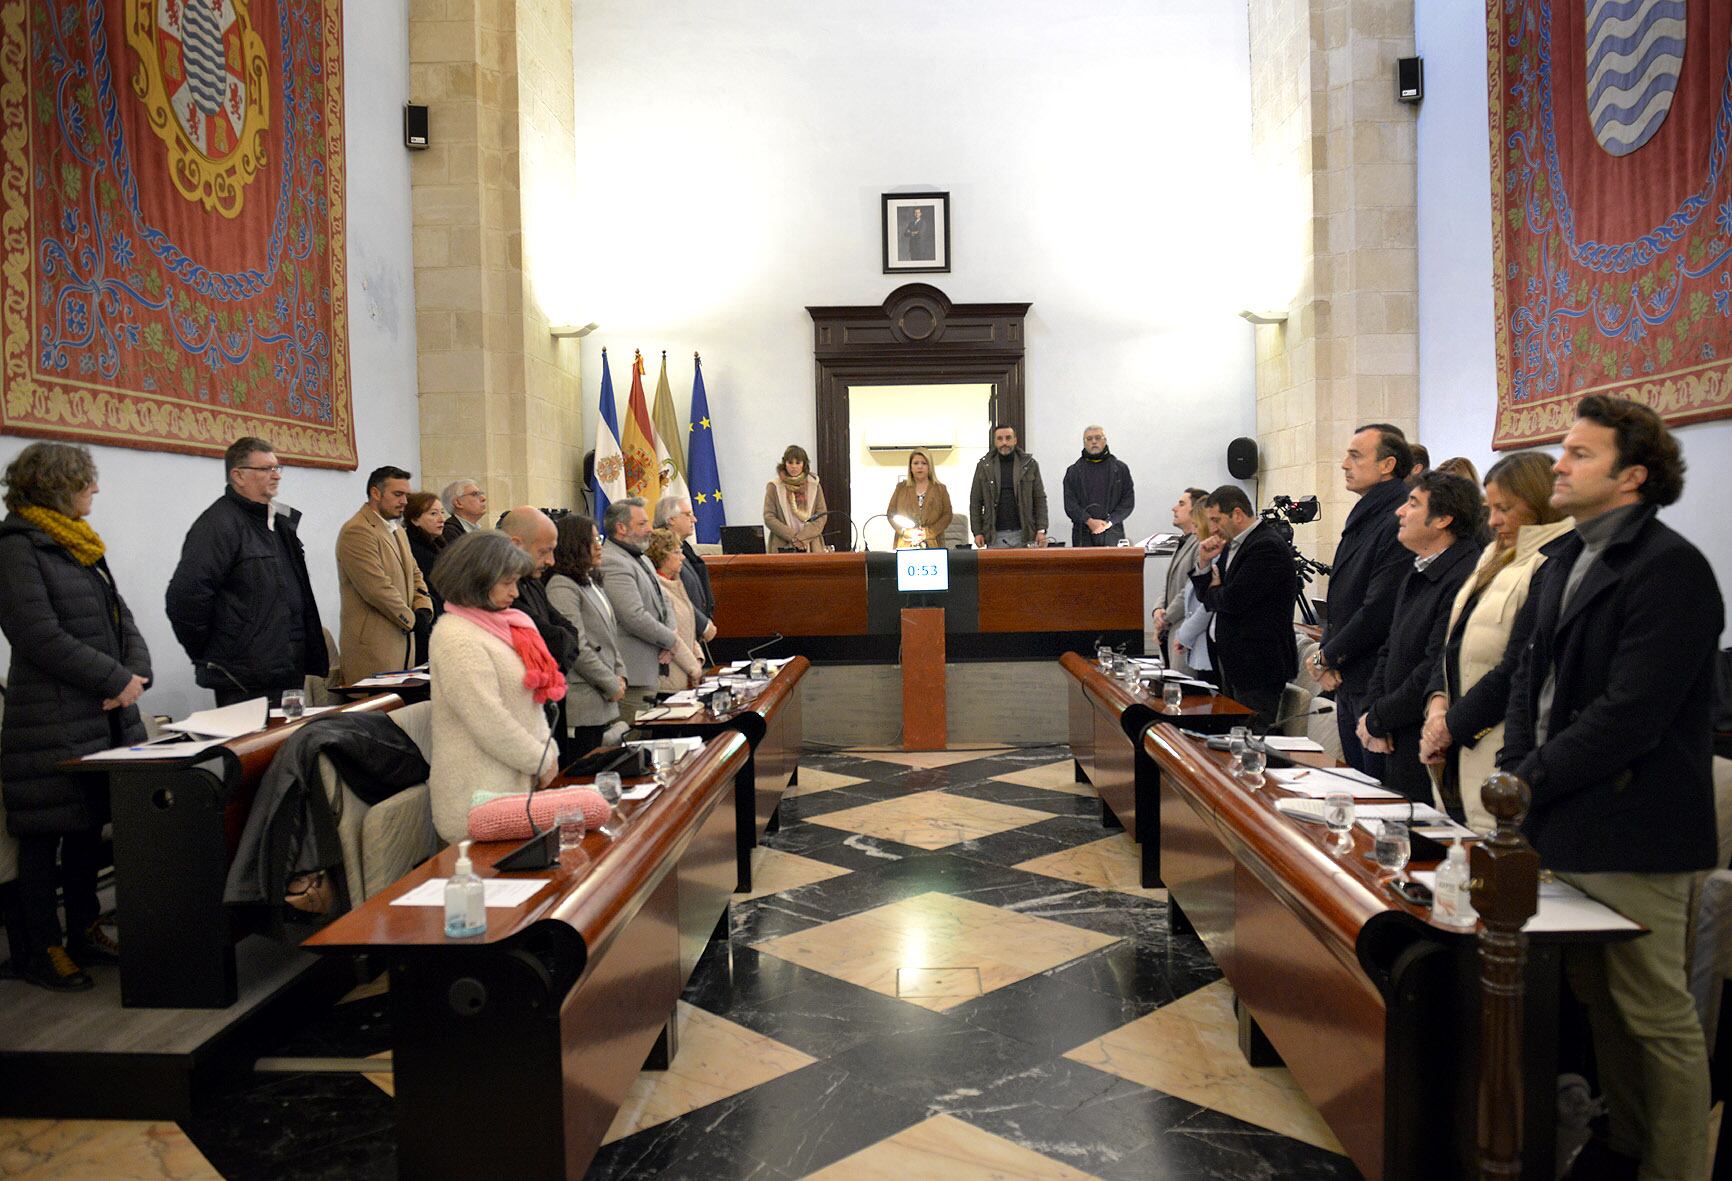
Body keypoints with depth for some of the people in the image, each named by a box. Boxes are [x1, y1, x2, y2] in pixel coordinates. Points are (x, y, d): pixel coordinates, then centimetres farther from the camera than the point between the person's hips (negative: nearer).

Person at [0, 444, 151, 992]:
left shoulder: (80, 545, 16)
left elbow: (119, 617, 15)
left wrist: (136, 673, -3)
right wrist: (115, 680, -16)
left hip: (104, 715, 8)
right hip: (52, 721, -8)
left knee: (89, 827, 14)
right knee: (45, 836, 2)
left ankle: (84, 930, 25)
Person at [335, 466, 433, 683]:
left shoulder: (398, 530, 17)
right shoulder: (357, 531, -14)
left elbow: (414, 573, 20)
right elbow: (377, 588, -20)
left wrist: (423, 608, 1)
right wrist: (411, 619, -10)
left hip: (404, 637, 9)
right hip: (373, 644, -9)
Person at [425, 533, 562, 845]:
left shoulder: (506, 624, 13)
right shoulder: (457, 638, -16)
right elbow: (489, 723, -20)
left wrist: (548, 751, 6)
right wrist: (541, 761, -10)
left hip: (520, 782, 9)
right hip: (483, 794, -8)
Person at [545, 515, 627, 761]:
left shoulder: (592, 582, 16)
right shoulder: (562, 587, -13)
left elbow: (610, 634, 21)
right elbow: (577, 648, -18)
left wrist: (620, 674, 6)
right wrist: (613, 685, -11)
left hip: (603, 703, 9)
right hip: (581, 704, -9)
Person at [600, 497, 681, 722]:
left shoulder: (641, 560, 18)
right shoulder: (612, 563, -15)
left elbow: (664, 602, 21)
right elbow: (635, 618, -23)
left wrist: (670, 635, 1)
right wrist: (671, 640, -9)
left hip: (650, 671, 10)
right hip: (632, 675, -10)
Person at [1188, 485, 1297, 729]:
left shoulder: (1267, 547, -18)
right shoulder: (1232, 546, 13)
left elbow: (1233, 600, -24)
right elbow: (1206, 596, 16)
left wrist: (1212, 592, -2)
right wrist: (1204, 564, -2)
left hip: (1258, 666, -10)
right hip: (1233, 661, 10)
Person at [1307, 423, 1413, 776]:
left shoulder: (1400, 523, -18)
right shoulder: (1361, 517, 15)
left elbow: (1380, 610, -22)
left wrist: (1328, 657, -11)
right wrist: (1325, 653, 3)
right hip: (1347, 681, 10)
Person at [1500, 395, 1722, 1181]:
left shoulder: (1670, 569, -14)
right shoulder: (1561, 563, 13)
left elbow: (1629, 714, -20)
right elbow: (1531, 675, 15)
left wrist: (1532, 782, -15)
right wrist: (1516, 769, 2)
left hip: (1630, 835, -8)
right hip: (1560, 826, 8)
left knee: (1656, 1015, 4)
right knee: (1599, 1000, 19)